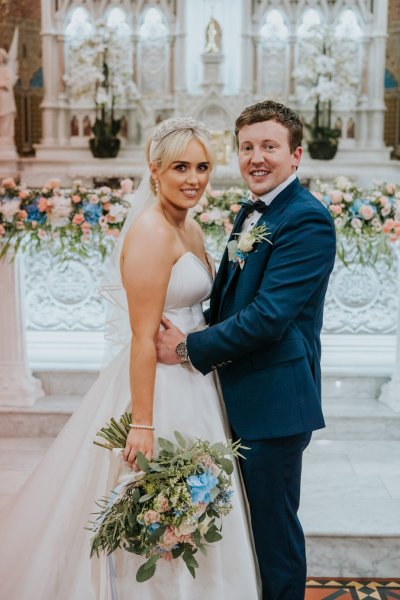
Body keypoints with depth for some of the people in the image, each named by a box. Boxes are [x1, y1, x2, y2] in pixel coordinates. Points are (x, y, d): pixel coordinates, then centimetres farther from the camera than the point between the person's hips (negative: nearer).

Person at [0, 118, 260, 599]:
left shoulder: (190, 229, 9)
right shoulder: (151, 231, -19)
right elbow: (144, 336, -22)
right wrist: (144, 422, -21)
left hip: (190, 384, 9)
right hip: (158, 389, -9)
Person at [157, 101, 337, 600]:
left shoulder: (307, 218, -17)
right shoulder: (249, 214, 13)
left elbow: (269, 315, -25)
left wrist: (190, 348, -16)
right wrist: (196, 340, -3)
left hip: (274, 401, -9)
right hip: (240, 397, 9)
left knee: (273, 527, 6)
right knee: (246, 519, 23)